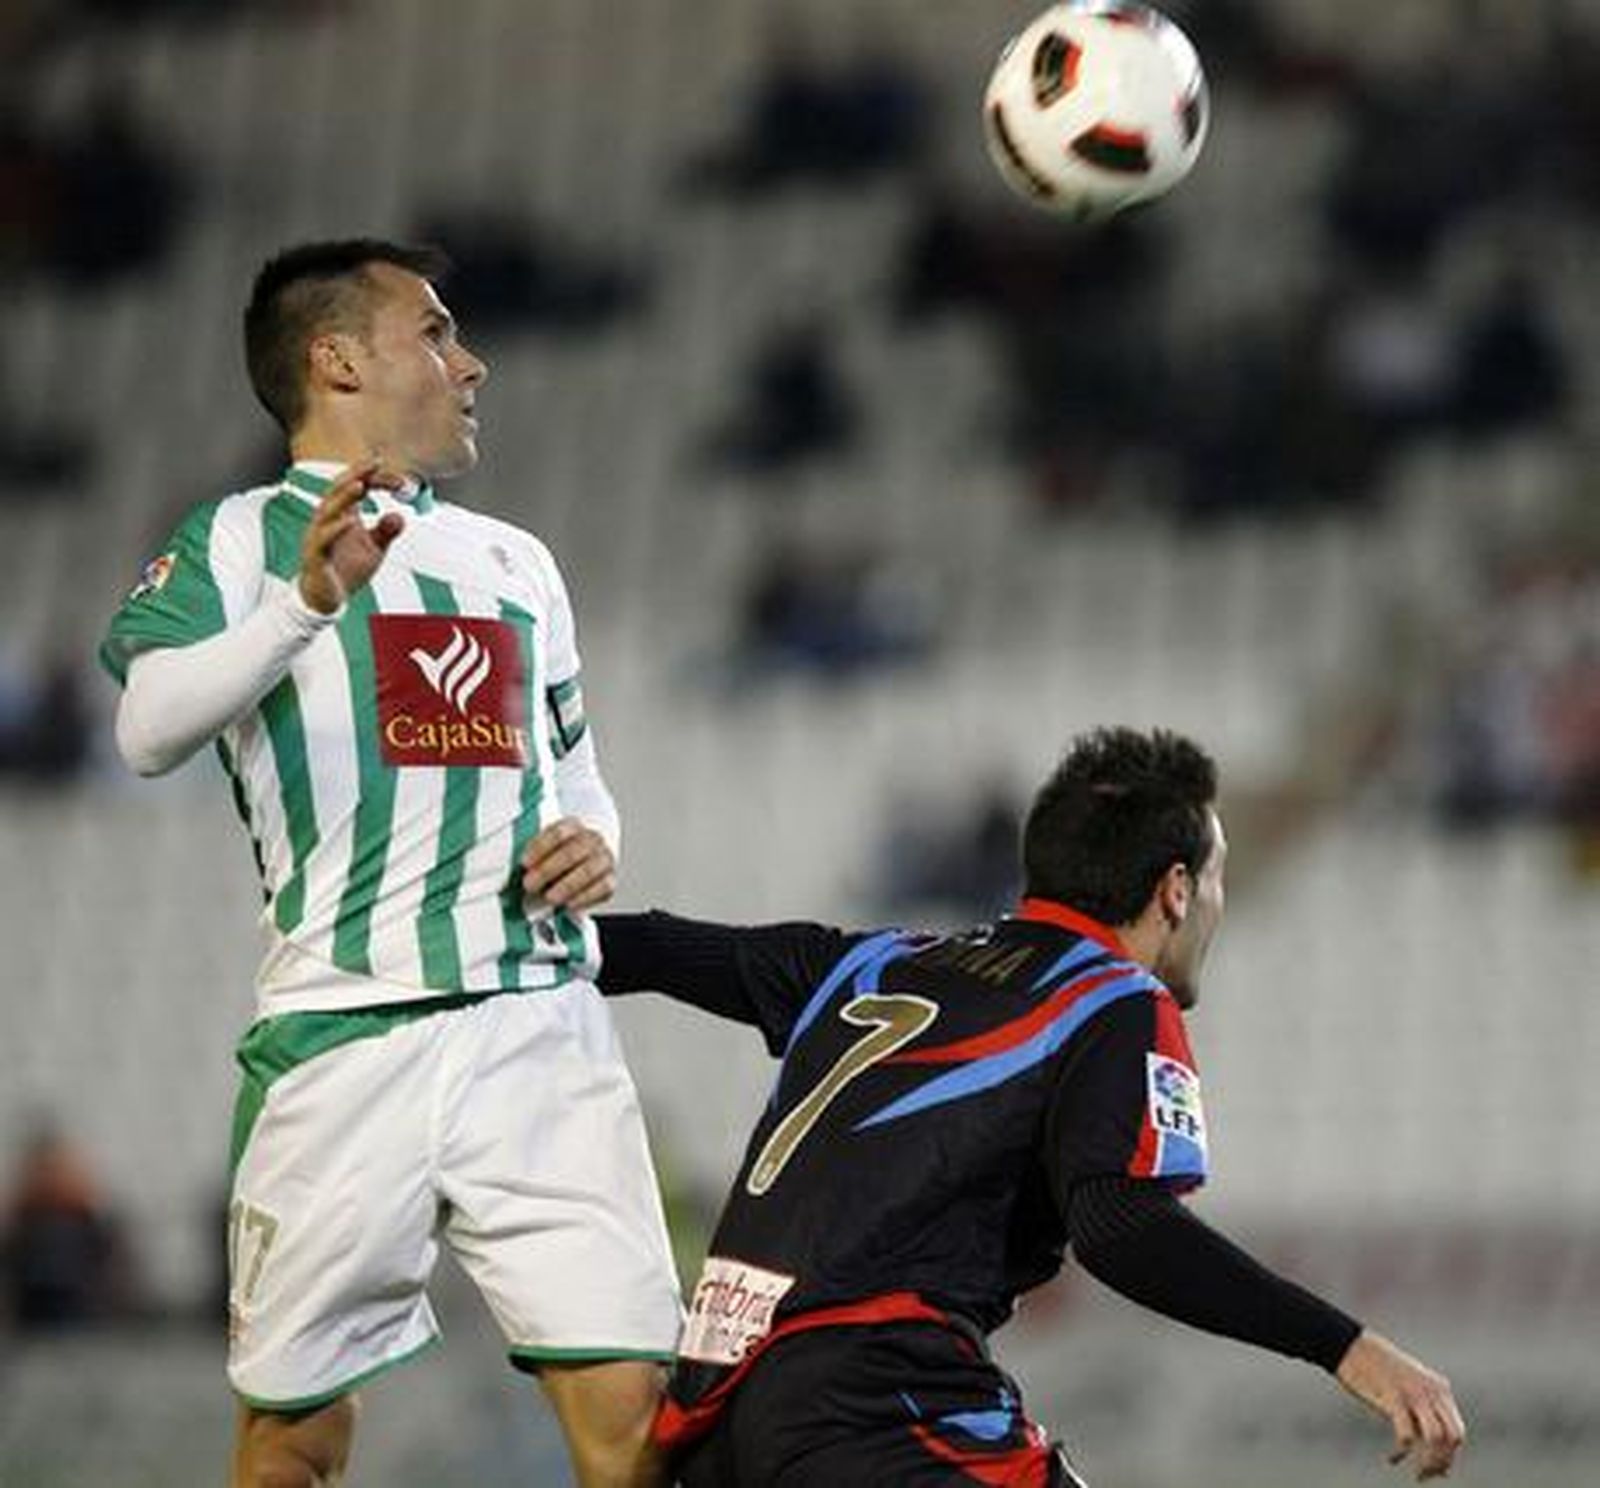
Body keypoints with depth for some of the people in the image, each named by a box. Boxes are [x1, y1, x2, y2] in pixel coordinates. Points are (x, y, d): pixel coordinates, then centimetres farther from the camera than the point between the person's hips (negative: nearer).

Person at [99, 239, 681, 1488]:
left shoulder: (515, 560, 22)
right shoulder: (241, 540, 5)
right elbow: (151, 729, -13)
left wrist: (594, 842, 7)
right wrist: (308, 599, -27)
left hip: (537, 1021, 4)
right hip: (345, 1027, -4)